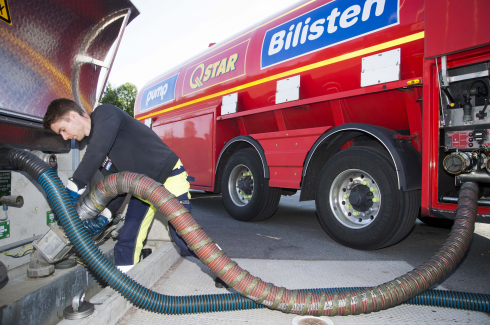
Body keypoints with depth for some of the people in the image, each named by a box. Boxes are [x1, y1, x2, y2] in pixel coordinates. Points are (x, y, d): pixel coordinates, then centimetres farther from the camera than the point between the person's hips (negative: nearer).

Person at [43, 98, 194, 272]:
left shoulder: (105, 113, -12)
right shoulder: (92, 145, 11)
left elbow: (98, 151, -29)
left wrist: (74, 186, -23)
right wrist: (105, 215, -8)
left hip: (168, 175, -8)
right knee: (126, 241, 5)